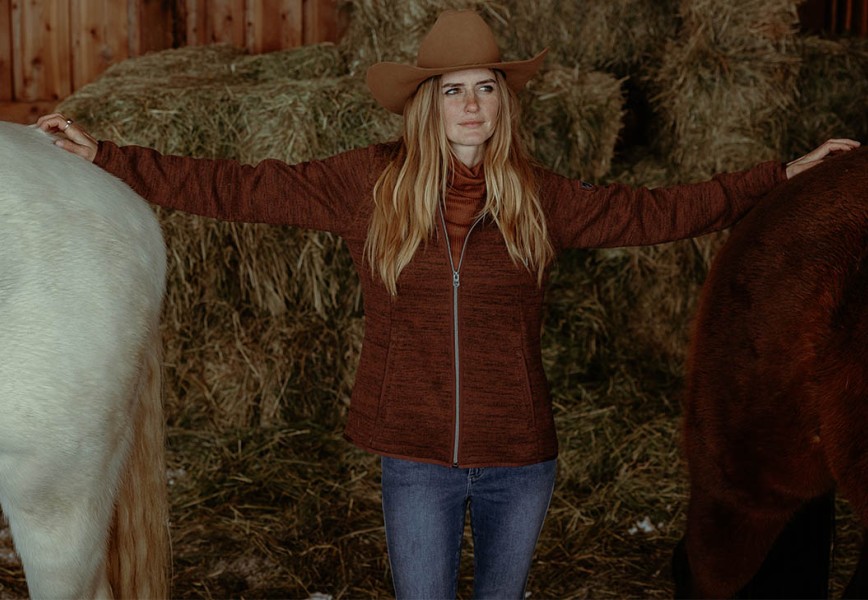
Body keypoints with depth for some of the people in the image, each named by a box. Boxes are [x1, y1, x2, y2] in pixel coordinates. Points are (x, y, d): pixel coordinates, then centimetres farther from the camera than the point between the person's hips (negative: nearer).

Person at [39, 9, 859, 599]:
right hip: (418, 464, -1)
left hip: (518, 462, 1)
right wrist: (101, 157, -7)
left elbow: (653, 213, 3)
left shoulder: (538, 198, -2)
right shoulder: (370, 185, -6)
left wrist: (784, 177, 3)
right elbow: (236, 189, -5)